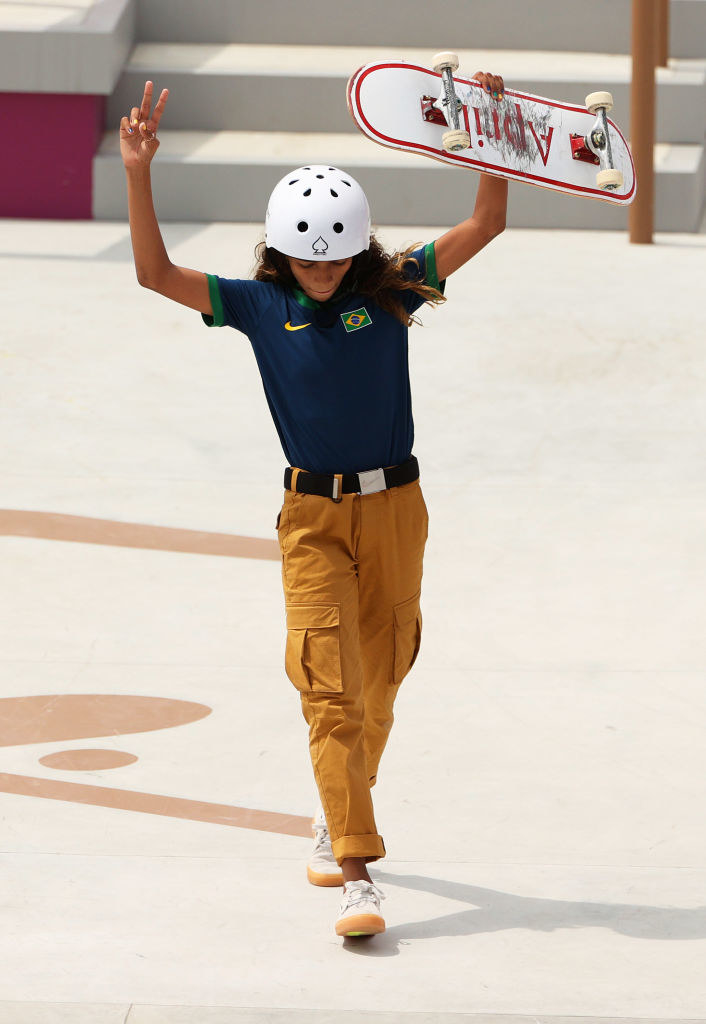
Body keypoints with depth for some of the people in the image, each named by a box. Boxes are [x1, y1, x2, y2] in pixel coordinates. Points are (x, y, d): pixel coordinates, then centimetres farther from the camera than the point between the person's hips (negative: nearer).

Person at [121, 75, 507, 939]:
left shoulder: (389, 293, -2)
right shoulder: (260, 307, -3)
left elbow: (486, 224, -4)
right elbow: (155, 273, -10)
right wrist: (138, 174, -21)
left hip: (396, 509, 2)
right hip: (314, 517, -2)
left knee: (377, 688, 12)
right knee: (331, 694, -12)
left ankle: (337, 818, 37)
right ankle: (356, 874, -16)